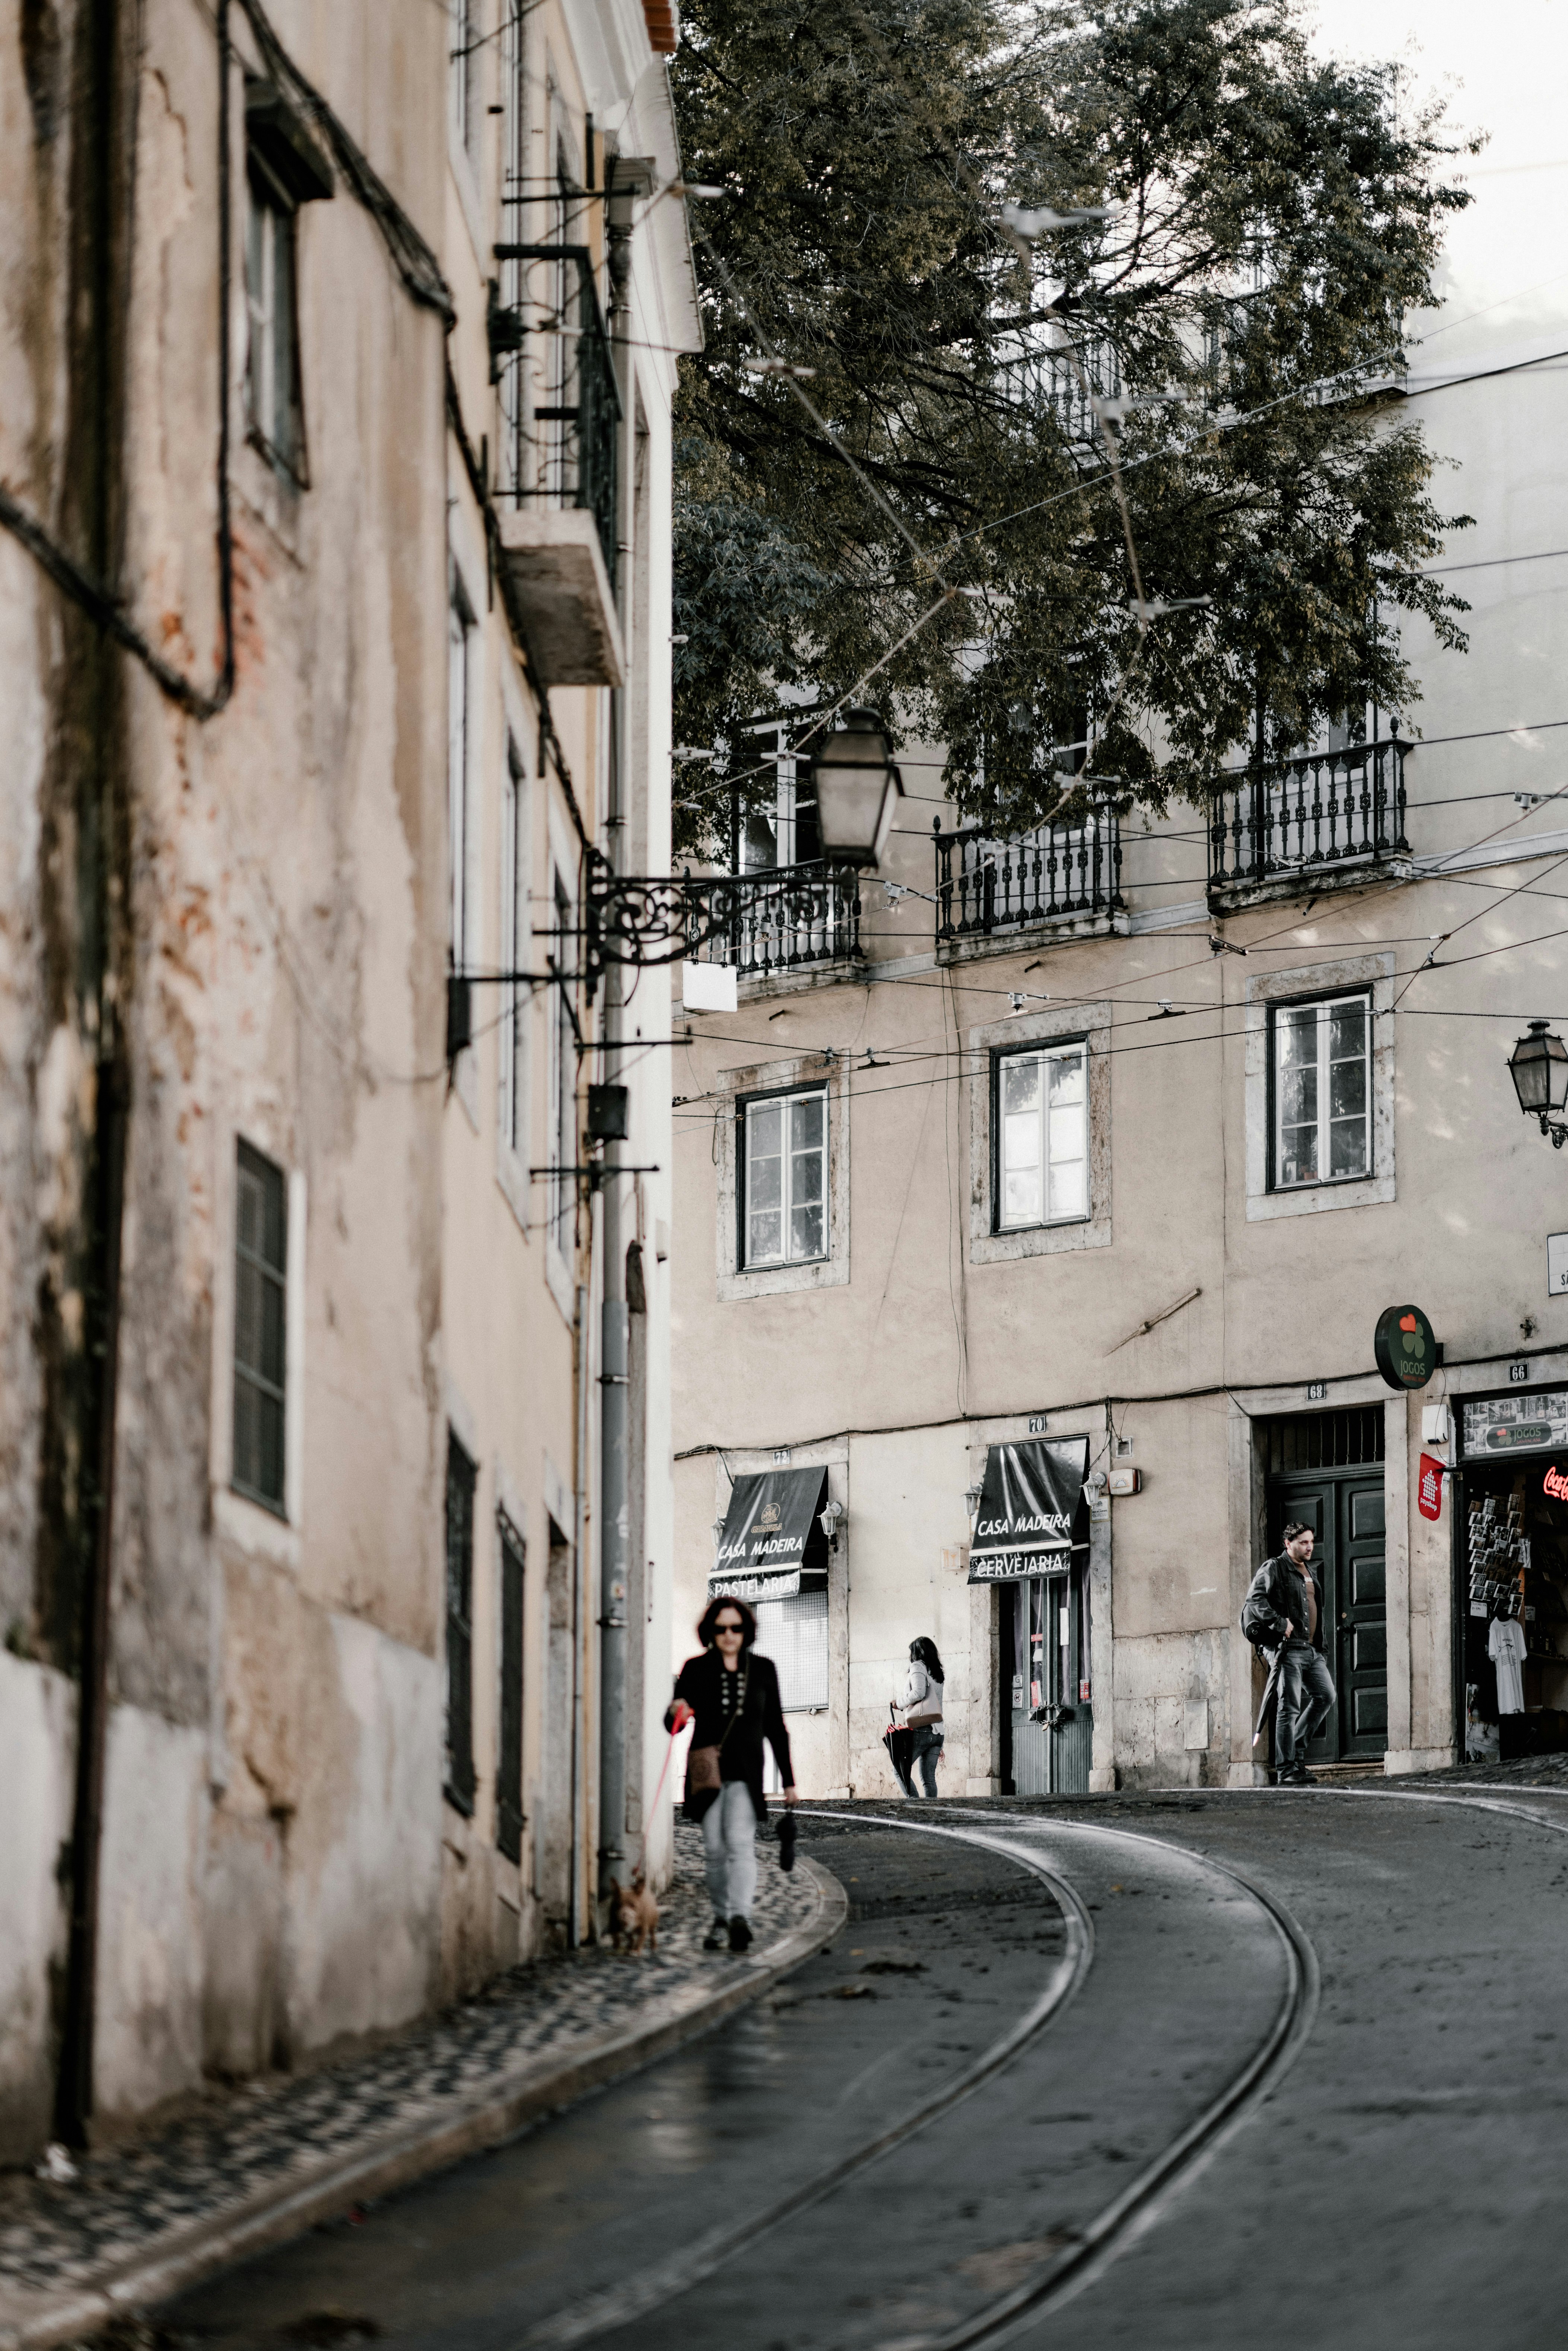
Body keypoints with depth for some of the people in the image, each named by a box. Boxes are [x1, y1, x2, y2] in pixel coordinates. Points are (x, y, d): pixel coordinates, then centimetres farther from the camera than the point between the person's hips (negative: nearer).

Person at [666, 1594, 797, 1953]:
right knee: (715, 1849, 3)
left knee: (740, 1842, -17)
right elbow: (672, 1724, 3)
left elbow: (775, 1728, 12)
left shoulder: (763, 1670, 6)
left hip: (746, 1772, -1)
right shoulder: (696, 1670, 4)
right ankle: (721, 1918, 18)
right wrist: (677, 1714, -22)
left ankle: (740, 1918, -29)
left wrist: (788, 1780, 11)